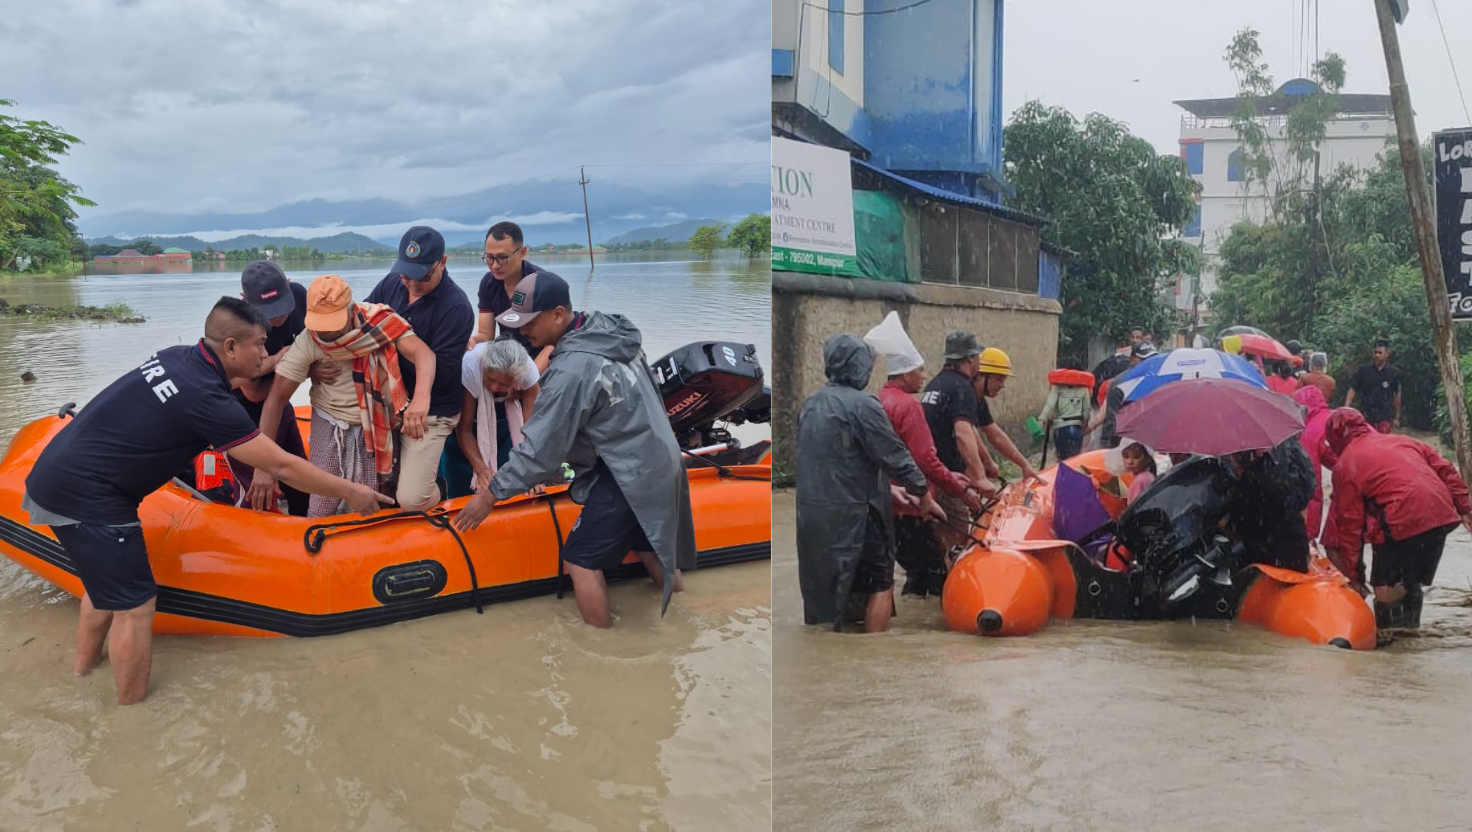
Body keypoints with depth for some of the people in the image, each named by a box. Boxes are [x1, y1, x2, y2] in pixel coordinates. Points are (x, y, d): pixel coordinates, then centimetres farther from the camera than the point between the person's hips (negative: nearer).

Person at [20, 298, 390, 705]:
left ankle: (85, 664, 45)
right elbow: (282, 467, -16)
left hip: (56, 473, 10)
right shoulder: (206, 400, -21)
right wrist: (350, 491, -6)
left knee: (108, 580, 27)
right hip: (87, 499, -10)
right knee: (134, 606, 0)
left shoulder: (177, 356, 3)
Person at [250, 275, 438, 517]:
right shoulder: (307, 342, -15)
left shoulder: (379, 320, -17)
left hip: (374, 424, 0)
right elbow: (275, 400, -15)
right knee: (321, 513, 1)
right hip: (329, 424, 0)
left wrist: (422, 397, -51)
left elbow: (423, 353, -29)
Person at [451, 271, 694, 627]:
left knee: (582, 561, 1)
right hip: (659, 460, 10)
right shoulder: (607, 326, 0)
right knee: (648, 545, 26)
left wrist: (491, 493, -10)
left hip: (628, 474, -9)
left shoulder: (573, 370, -27)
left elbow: (540, 447, -21)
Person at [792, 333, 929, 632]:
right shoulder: (862, 405, -14)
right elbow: (894, 456, -14)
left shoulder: (810, 405, 10)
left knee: (821, 588, 16)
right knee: (881, 583, 7)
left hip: (810, 510, 7)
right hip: (851, 514, -7)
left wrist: (887, 490, 19)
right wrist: (923, 493, 0)